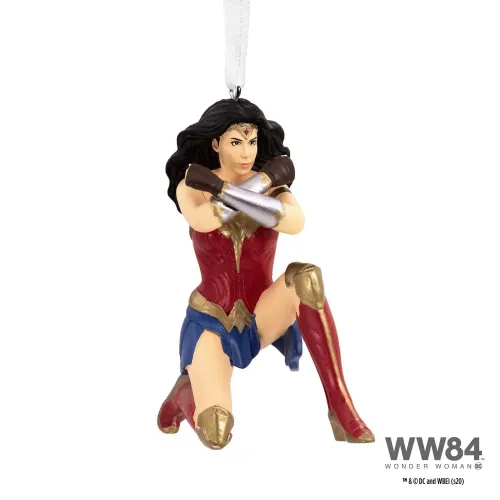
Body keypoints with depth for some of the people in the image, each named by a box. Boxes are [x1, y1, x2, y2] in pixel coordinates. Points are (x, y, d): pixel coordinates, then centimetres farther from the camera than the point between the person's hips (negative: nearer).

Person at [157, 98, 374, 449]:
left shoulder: (275, 182, -6)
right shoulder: (190, 186, -7)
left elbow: (296, 223, -30)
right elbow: (203, 221, -32)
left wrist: (223, 189, -31)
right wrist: (264, 182, -24)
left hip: (262, 316, 2)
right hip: (211, 322, -1)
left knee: (306, 275, -35)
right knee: (215, 434, -27)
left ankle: (342, 410, -25)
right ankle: (186, 392, 13)